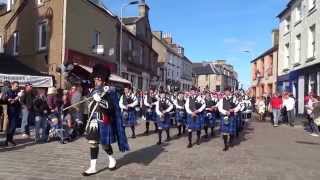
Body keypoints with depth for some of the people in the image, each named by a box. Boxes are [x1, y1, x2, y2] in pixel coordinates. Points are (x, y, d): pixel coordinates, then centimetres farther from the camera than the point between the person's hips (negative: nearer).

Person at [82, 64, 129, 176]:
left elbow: (111, 108, -19)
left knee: (104, 143, 4)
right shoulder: (94, 91, 11)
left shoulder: (109, 92, -10)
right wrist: (90, 121, 20)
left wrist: (100, 100, -29)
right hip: (93, 122, 6)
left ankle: (112, 159, 29)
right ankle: (93, 167, 16)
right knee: (93, 143, 5)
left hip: (104, 122, -6)